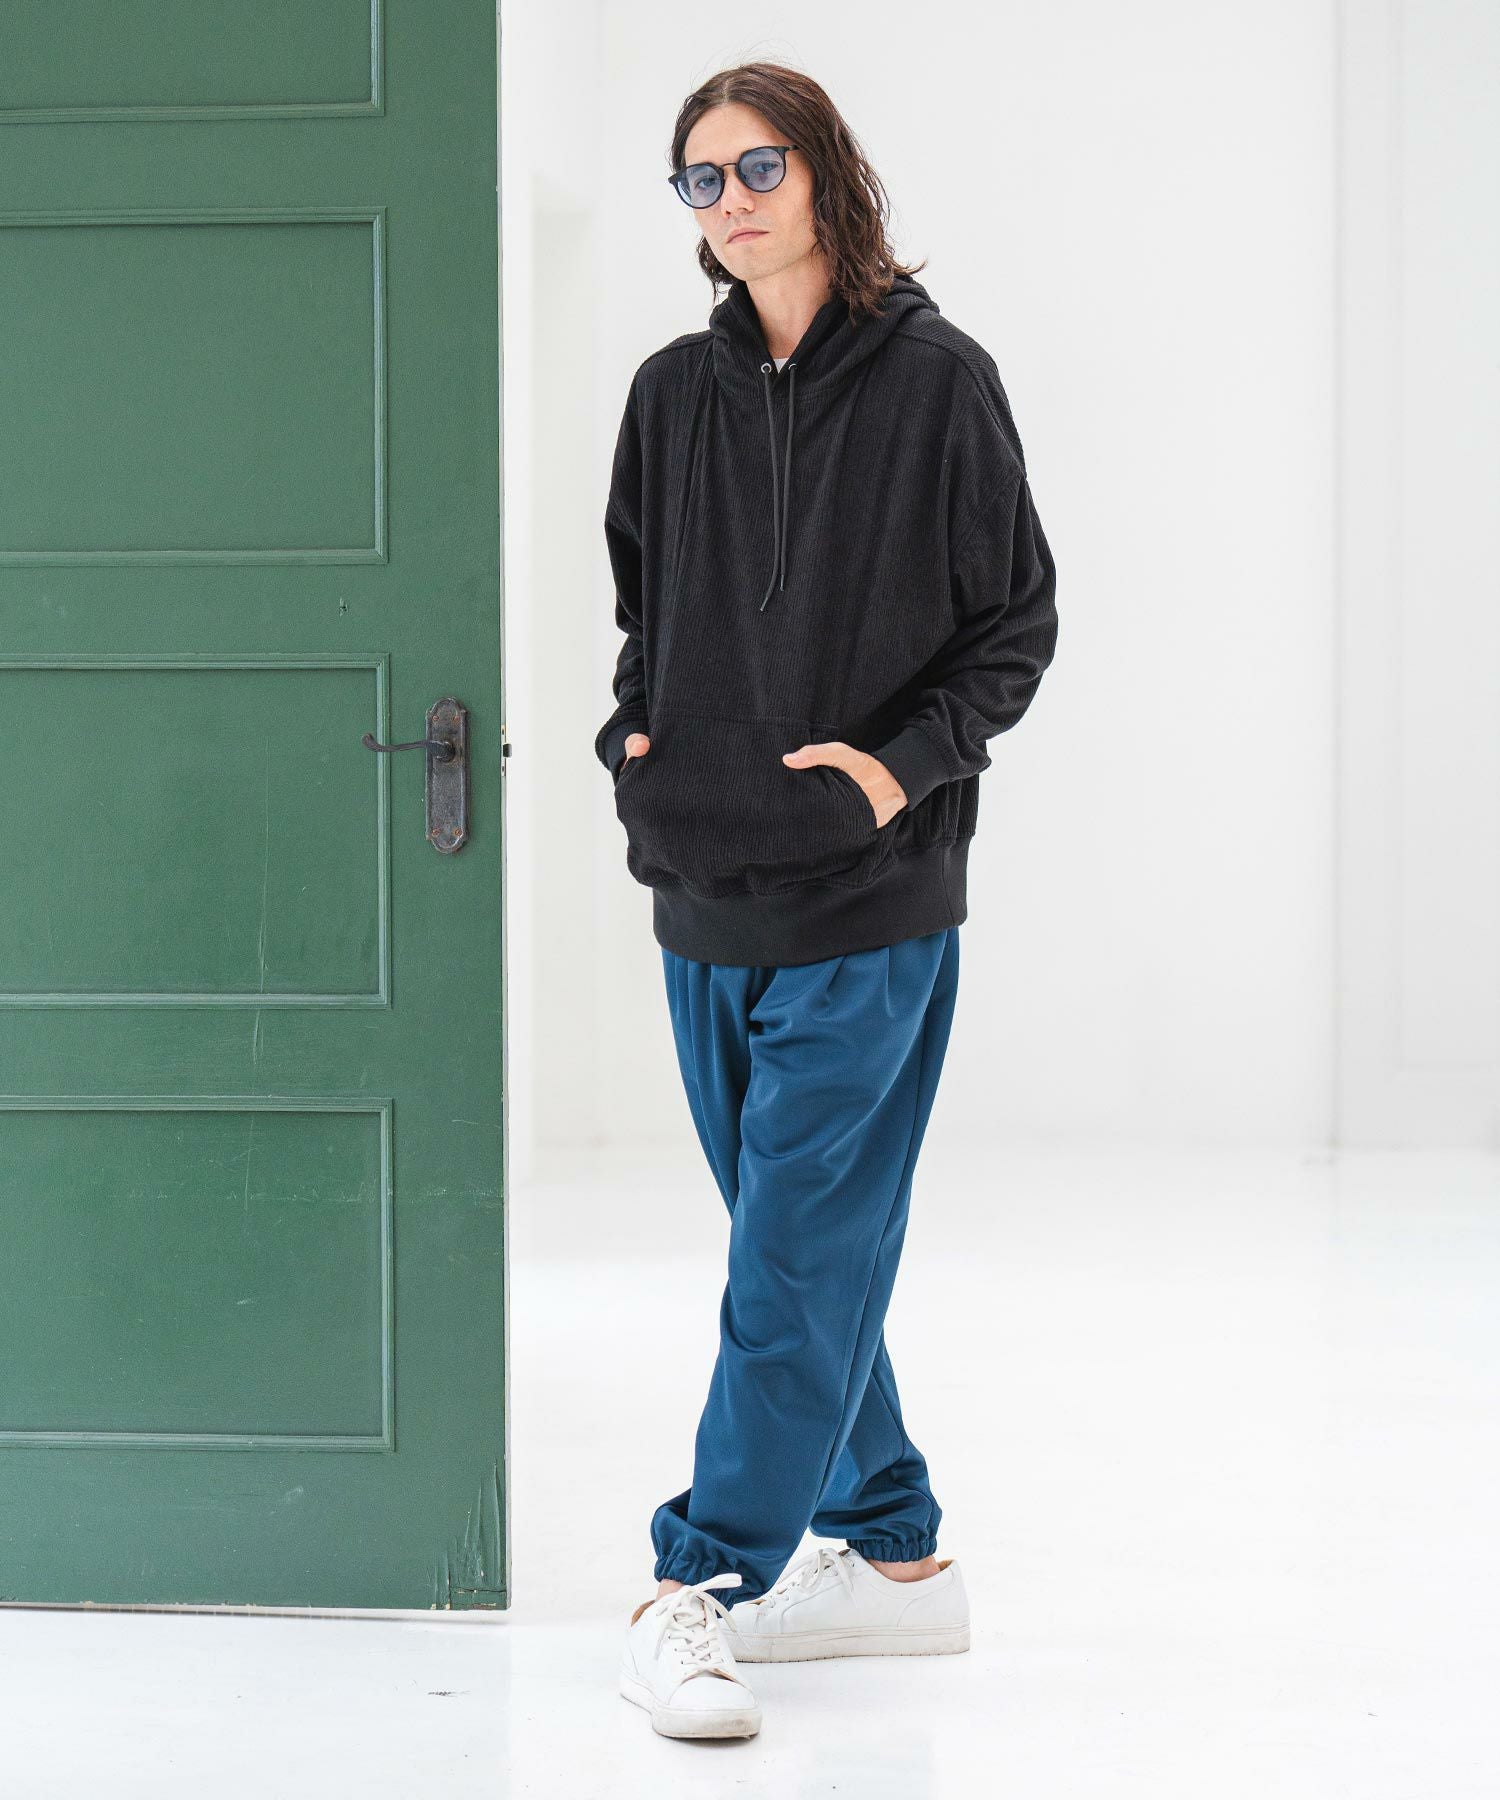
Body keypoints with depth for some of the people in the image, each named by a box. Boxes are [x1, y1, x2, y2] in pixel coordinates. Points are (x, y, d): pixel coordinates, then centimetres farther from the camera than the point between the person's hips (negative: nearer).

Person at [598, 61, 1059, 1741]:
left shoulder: (936, 380, -4)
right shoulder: (675, 392, 10)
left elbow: (1017, 623, -1)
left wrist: (906, 760, -14)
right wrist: (634, 727, 2)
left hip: (869, 902, -6)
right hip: (704, 887, 6)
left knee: (802, 1248, -7)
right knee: (803, 1237, 11)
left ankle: (697, 1588, -4)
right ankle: (896, 1553, 23)